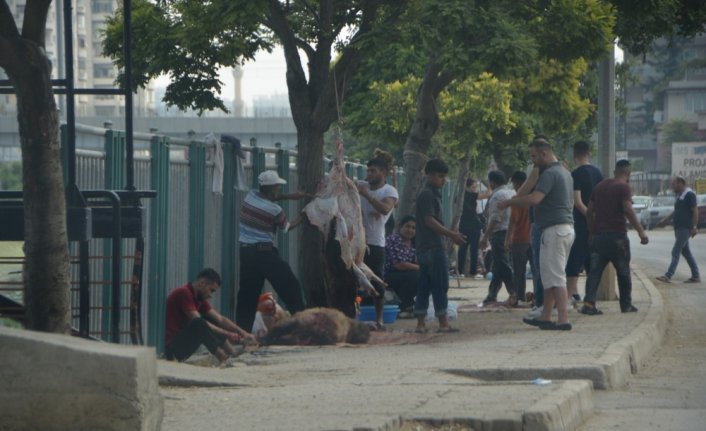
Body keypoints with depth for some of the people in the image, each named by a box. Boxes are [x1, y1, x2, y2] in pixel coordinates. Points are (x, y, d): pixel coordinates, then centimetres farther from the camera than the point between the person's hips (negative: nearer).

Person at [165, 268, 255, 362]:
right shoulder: (184, 293, -17)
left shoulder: (200, 298, 11)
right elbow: (198, 323, -22)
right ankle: (223, 358, -19)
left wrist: (243, 333, -1)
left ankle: (232, 354, 0)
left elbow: (220, 319, 11)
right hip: (171, 347, -10)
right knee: (198, 324, -31)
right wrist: (227, 334, -19)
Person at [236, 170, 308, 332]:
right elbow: (287, 227, 8)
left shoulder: (251, 196, 2)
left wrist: (290, 196, 17)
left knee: (247, 294, 10)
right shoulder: (275, 210, -12)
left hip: (245, 252, 6)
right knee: (291, 288, 2)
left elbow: (267, 197, 24)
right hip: (265, 252, -6)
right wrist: (302, 217, 23)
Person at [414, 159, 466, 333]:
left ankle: (420, 323, 8)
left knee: (424, 286, 8)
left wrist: (451, 234, 18)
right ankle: (443, 323, -5)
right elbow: (430, 221, -18)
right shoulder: (428, 195, -11)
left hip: (425, 248, 10)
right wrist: (451, 234, -17)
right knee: (440, 286, -6)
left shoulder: (431, 194, 19)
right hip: (434, 247, -10)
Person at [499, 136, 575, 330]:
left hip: (554, 229, -10)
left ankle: (564, 319, -13)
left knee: (555, 276, -9)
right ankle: (545, 317, 18)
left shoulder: (550, 174, -15)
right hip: (567, 226, 10)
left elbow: (534, 198, -27)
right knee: (551, 275, 14)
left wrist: (508, 203, -17)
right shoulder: (565, 173, 18)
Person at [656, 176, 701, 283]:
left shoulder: (689, 194, -12)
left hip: (685, 228, -10)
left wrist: (694, 227, -21)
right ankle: (696, 276, 15)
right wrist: (665, 220, 25)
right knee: (686, 252, 11)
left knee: (675, 252, -11)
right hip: (679, 228, 10)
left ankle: (668, 276, -13)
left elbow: (695, 211, -16)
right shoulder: (679, 196, 16)